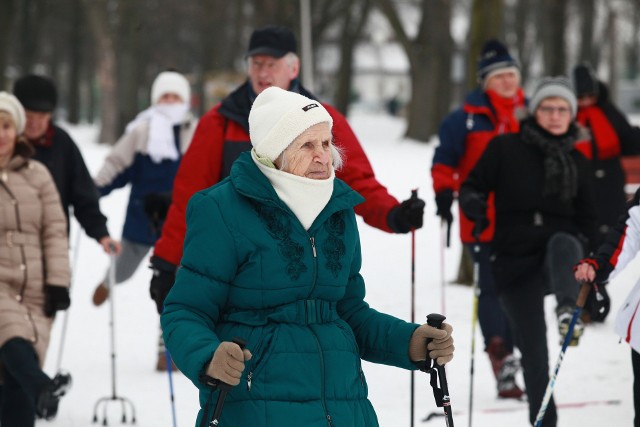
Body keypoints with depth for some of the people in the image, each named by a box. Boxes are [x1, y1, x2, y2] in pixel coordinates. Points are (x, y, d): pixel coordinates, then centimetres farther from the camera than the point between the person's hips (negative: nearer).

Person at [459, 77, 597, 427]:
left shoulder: (577, 162, 10)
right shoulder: (506, 148, 1)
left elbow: (586, 220, 17)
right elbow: (472, 187, 3)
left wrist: (578, 248, -1)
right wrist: (474, 205, -19)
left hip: (558, 257, 1)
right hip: (515, 263, -1)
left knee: (562, 243, -36)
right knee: (533, 353, -3)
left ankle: (568, 312, -60)